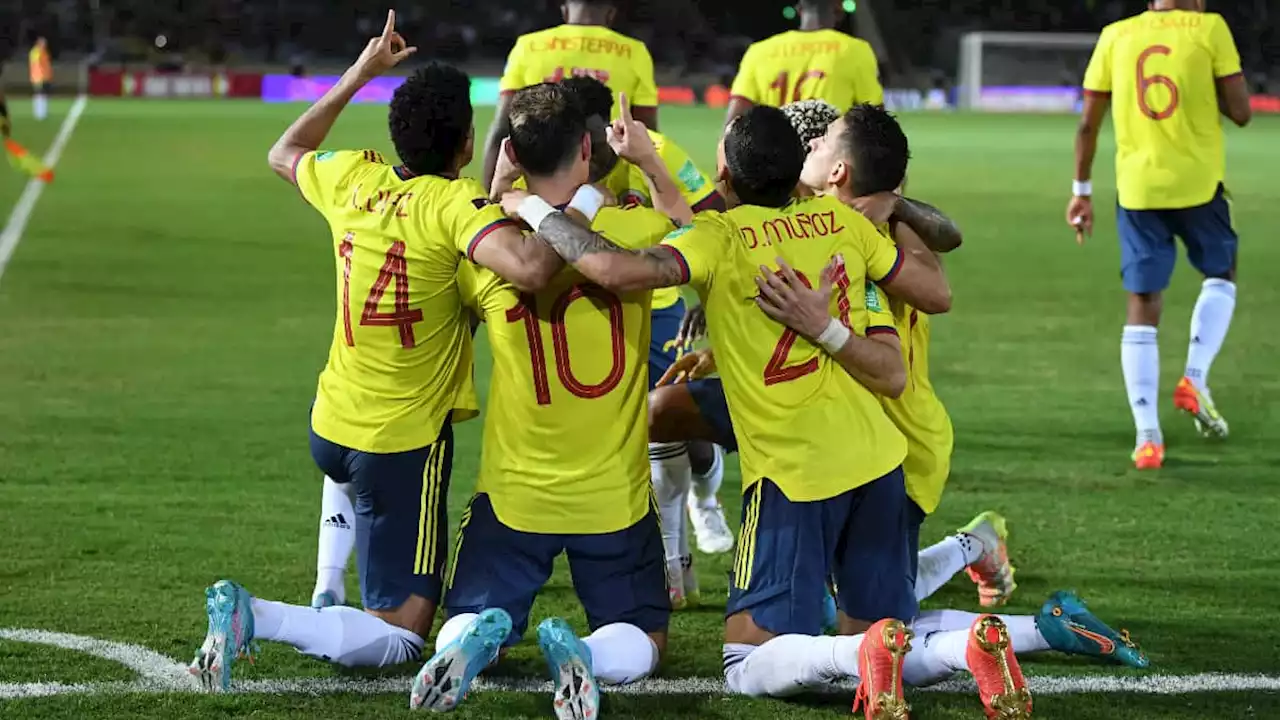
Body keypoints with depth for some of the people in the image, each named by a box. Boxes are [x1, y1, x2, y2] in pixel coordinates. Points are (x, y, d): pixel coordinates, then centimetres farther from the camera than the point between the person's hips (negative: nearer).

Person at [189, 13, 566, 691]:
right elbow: (529, 269, -39)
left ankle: (328, 602, 40)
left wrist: (358, 75, 25)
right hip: (404, 444, -7)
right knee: (400, 638, -1)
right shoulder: (455, 204, -20)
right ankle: (252, 618, -21)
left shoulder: (351, 177, -1)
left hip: (330, 427, 7)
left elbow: (283, 153, 22)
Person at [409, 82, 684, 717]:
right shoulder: (633, 229, -11)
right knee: (642, 641, 15)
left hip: (513, 497, 1)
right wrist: (650, 163, 14)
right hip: (615, 498, 0)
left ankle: (478, 639, -21)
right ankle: (587, 655, -21)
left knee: (464, 626, 17)